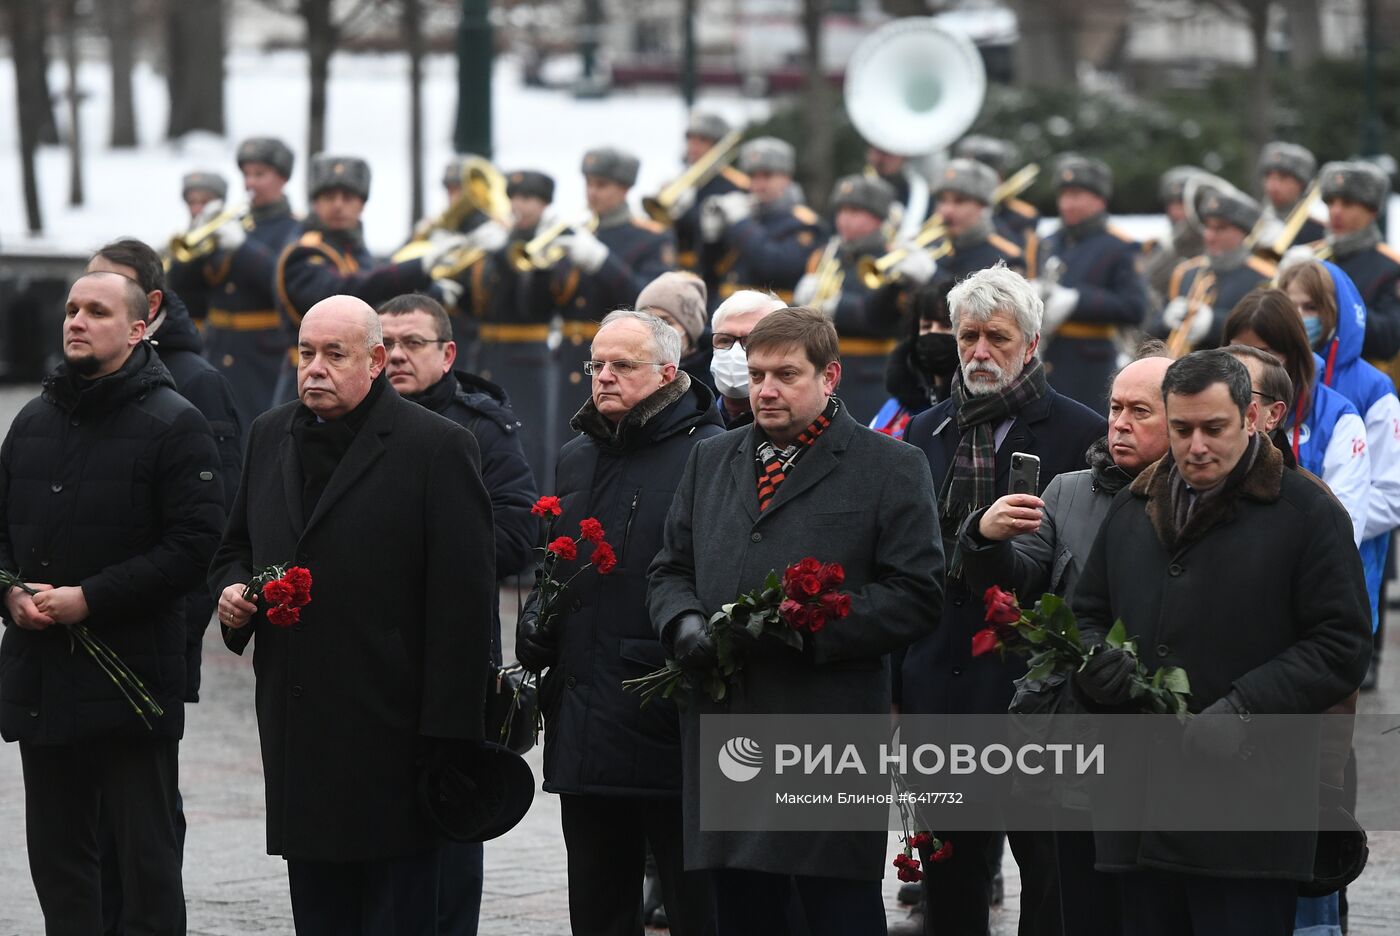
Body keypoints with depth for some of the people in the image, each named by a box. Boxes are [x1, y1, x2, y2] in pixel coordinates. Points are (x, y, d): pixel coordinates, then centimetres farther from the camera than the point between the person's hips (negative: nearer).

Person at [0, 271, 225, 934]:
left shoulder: (173, 425, -5)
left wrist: (91, 599, -17)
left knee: (146, 856, -2)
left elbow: (193, 543, -13)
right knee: (58, 855, 11)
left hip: (131, 674, -6)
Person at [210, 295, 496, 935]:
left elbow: (464, 599, -10)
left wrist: (446, 738, -14)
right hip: (297, 737, 6)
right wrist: (231, 591, 3)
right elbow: (235, 549, 28)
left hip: (391, 734, -6)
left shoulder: (438, 448, -7)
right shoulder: (270, 437, 14)